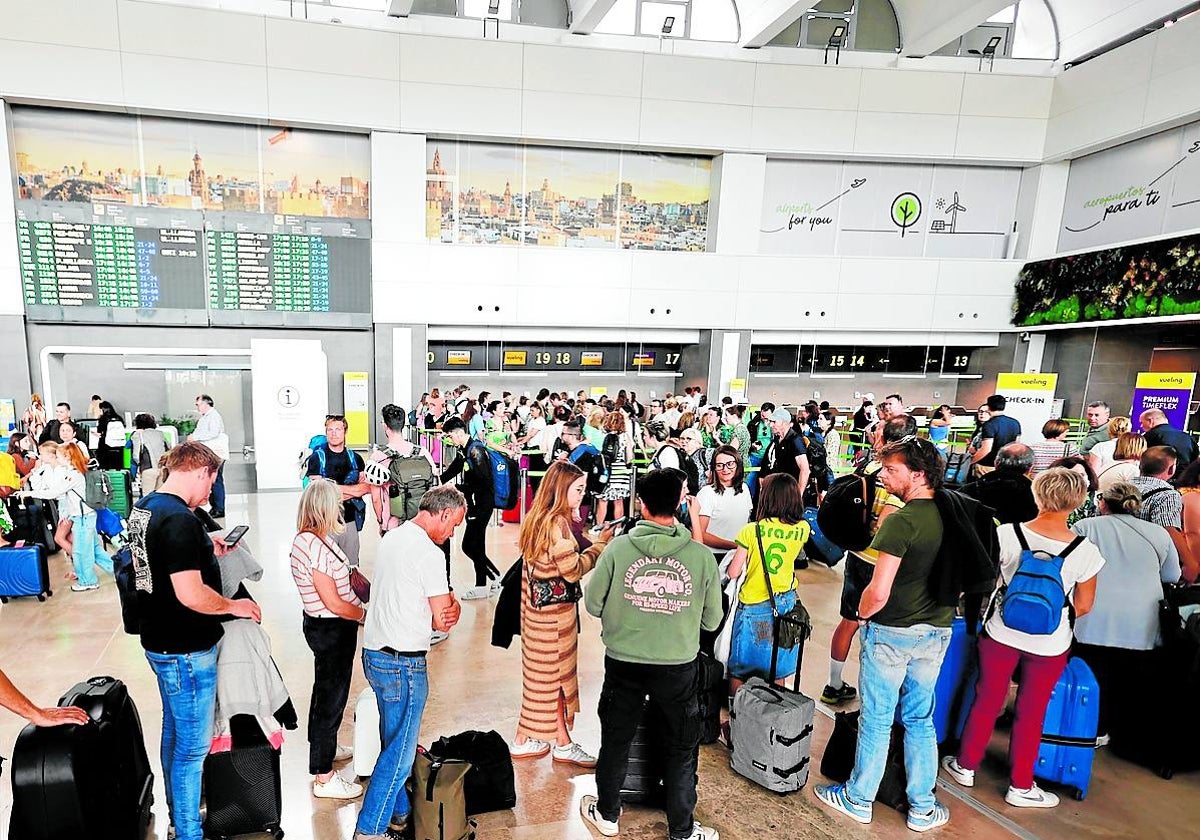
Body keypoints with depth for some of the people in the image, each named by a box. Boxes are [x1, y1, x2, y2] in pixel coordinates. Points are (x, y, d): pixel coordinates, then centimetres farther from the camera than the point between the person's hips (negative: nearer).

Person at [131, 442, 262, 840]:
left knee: (174, 731, 25)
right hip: (186, 651, -10)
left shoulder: (144, 506, 5)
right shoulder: (179, 519, -27)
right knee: (192, 746, 5)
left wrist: (206, 549, 14)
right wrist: (234, 606, -16)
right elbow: (191, 594, -30)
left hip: (159, 641, 10)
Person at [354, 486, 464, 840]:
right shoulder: (428, 552, -20)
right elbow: (444, 622, -17)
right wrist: (454, 606, 5)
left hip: (373, 655, 9)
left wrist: (443, 607, -5)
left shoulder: (392, 537, 8)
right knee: (399, 753, 6)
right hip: (403, 664, -9)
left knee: (394, 743, 22)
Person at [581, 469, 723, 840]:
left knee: (615, 739, 22)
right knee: (681, 747, 20)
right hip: (679, 666, 0)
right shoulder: (701, 555, -13)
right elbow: (712, 620, -2)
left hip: (623, 663, 1)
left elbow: (593, 603, -5)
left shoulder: (618, 547, -14)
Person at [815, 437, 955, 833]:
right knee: (920, 719, 19)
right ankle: (922, 807, 31)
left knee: (876, 719, 9)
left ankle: (858, 799, 27)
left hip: (891, 632, -6)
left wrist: (861, 614, -7)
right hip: (936, 633, 6)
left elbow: (878, 594, -26)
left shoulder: (901, 521, -23)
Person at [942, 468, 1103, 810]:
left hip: (1002, 633, 0)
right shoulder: (1085, 551, -15)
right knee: (1031, 713, 15)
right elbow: (1083, 606, -3)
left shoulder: (1006, 534, -16)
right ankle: (1020, 786, 30)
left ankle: (965, 765, 33)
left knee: (987, 700, 16)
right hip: (1049, 644, 0)